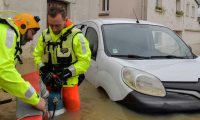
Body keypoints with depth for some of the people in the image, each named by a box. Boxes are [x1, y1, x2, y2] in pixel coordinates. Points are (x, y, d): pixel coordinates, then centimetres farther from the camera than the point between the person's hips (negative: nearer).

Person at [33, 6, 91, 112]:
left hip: (68, 83, -4)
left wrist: (68, 73, -23)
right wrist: (44, 70, -10)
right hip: (49, 82, 4)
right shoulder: (45, 35, 0)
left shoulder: (76, 36, -15)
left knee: (73, 109, 6)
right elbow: (37, 55, 8)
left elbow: (85, 60, -15)